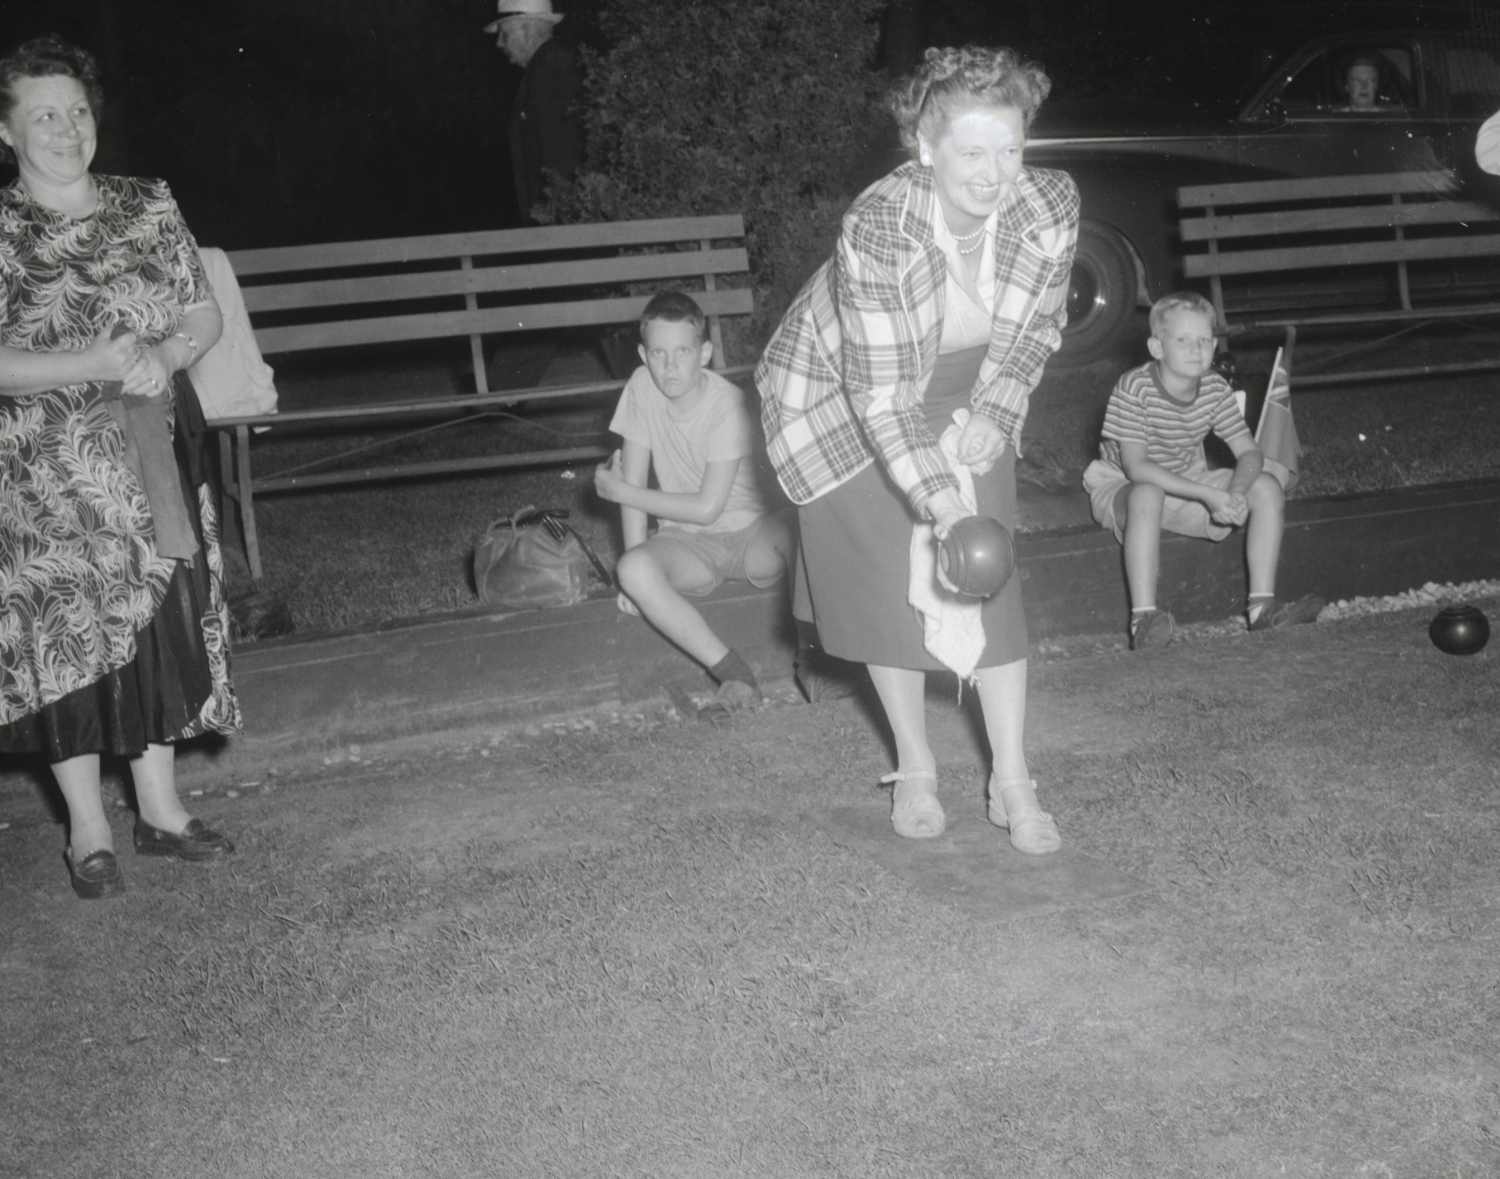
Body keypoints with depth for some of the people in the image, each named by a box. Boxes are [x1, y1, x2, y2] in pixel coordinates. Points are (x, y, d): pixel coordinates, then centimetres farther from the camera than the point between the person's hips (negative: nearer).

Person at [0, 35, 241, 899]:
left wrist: (165, 356, -13)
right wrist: (93, 364, -22)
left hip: (152, 456, 3)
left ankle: (160, 808, 21)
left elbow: (205, 314, 8)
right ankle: (89, 830, 15)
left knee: (161, 622, 7)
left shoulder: (150, 207, 5)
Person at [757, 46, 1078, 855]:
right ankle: (915, 770, 20)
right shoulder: (877, 229, -38)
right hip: (841, 392, -3)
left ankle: (1012, 784, 6)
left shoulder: (1052, 203, -25)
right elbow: (884, 397, -35)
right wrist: (941, 505, -43)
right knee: (886, 582, 1)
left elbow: (1035, 325, -5)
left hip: (962, 392, 3)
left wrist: (993, 413, -19)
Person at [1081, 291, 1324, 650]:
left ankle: (1262, 604, -11)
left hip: (1186, 484, 6)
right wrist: (1209, 494, -35)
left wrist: (1236, 493, -29)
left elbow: (1249, 452, -5)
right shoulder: (1133, 388, -23)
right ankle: (1144, 619, -42)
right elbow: (1136, 467, -29)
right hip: (1120, 489, -6)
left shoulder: (1215, 388, -6)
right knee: (1147, 496, -42)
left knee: (1267, 487, -11)